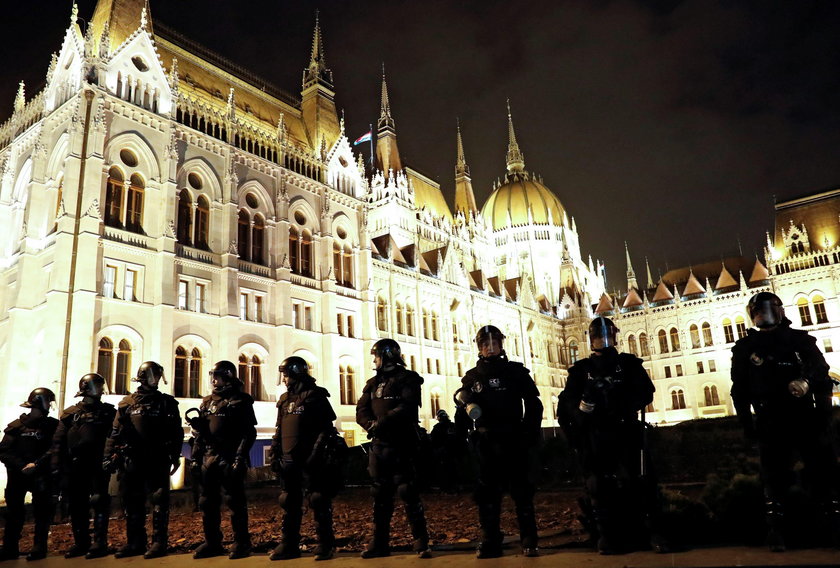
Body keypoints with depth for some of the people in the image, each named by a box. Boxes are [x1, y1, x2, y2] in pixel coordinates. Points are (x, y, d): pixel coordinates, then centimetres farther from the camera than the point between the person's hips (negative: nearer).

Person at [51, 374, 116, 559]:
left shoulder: (108, 412, 6)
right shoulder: (70, 413, 10)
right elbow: (59, 441, 7)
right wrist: (57, 466, -1)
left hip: (98, 467, -3)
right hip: (74, 468, 3)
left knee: (99, 503, -5)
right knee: (77, 506, 10)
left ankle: (100, 543, 0)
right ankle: (81, 543, 21)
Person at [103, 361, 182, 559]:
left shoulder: (167, 402, 5)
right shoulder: (127, 403, 8)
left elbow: (176, 432, 3)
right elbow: (116, 433, 6)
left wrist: (175, 457, -2)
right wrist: (108, 457, 0)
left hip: (157, 460, -2)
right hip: (132, 460, 2)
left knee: (159, 501, -1)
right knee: (133, 502, 9)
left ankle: (159, 543, 4)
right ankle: (135, 543, 20)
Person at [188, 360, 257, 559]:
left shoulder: (241, 401, -3)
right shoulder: (207, 402, 15)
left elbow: (249, 432, -9)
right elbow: (199, 433, 18)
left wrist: (240, 457, -17)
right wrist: (196, 457, 12)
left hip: (230, 459, -6)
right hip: (209, 458, 6)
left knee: (235, 501, -1)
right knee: (208, 502, 11)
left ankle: (241, 543, 8)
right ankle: (212, 543, 22)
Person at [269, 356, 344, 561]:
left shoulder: (315, 396, -5)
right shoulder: (284, 399, 15)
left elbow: (326, 429, -10)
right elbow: (279, 431, 19)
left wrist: (315, 455, -17)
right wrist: (275, 455, 11)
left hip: (310, 460, -7)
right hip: (289, 461, 7)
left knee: (318, 502, -2)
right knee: (290, 504, 12)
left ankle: (325, 545, 7)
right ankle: (289, 545, 21)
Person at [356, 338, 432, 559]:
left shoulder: (408, 379, -2)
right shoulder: (373, 383, 16)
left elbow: (407, 408, -16)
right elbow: (361, 411, 6)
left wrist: (381, 423, -20)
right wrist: (371, 425, -14)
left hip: (402, 445, -6)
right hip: (379, 446, 6)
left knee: (409, 493, -6)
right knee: (380, 495, 9)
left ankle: (421, 543, 2)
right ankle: (380, 543, 17)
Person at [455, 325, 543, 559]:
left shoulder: (515, 371, 4)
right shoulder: (472, 376, 9)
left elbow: (533, 403, 4)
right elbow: (463, 402, 15)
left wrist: (530, 433, -3)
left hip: (514, 441, -2)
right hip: (486, 443, 2)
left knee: (522, 492, 2)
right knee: (487, 493, 4)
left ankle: (529, 542, 9)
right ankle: (490, 542, 11)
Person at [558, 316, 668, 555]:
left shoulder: (629, 363, 11)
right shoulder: (581, 369, 11)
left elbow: (645, 392, 0)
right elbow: (566, 401, 4)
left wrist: (623, 406, -18)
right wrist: (579, 406, -19)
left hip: (626, 431, -1)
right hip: (593, 437, 1)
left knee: (637, 481, -7)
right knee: (598, 485, 1)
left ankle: (652, 532, 2)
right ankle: (606, 536, 9)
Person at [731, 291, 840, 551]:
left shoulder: (799, 339, 10)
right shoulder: (745, 348, 8)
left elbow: (819, 365, -6)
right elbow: (740, 389, 6)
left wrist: (806, 380, -25)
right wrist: (746, 423, -1)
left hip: (805, 416, 0)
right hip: (771, 422, 0)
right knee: (774, 477, 2)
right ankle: (775, 531, 7)